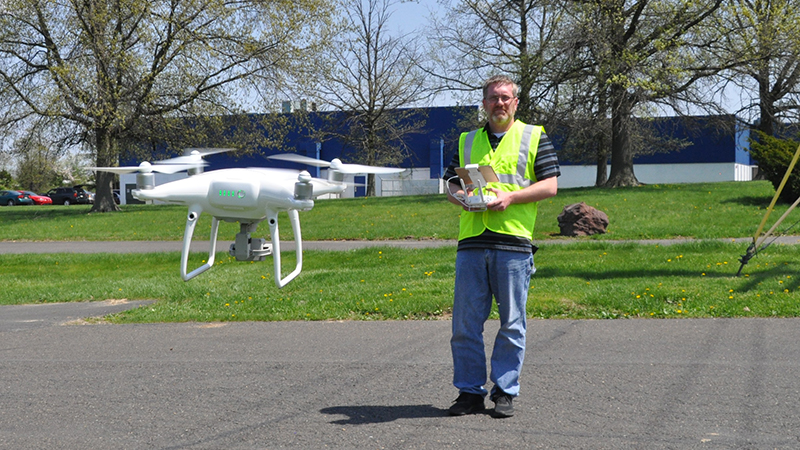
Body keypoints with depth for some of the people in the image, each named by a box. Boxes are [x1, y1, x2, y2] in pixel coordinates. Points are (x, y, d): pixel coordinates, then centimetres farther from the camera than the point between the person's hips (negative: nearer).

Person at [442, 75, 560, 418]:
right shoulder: (467, 141, 19)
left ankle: (505, 393, 10)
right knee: (465, 322, 2)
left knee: (511, 323, 1)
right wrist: (461, 197, -5)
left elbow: (550, 185, 2)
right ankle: (470, 392, 11)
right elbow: (450, 184, 19)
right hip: (471, 241, 3)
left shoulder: (534, 137, 8)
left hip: (513, 241, -3)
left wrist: (510, 197, -11)